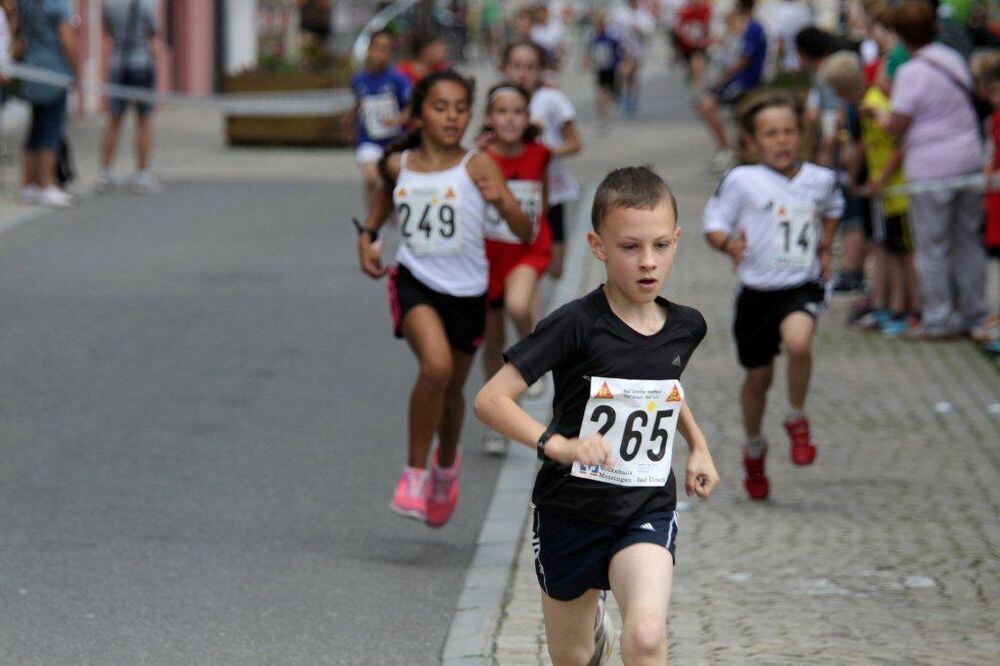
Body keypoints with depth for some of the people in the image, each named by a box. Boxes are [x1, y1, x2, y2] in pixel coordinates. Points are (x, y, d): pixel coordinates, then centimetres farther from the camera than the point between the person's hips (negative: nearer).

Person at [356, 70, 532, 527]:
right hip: (415, 282, -1)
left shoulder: (476, 167, -11)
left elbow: (525, 233, -16)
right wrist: (367, 235, 12)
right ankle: (415, 470, -10)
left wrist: (503, 202, -35)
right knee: (436, 366, -28)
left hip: (466, 291, 1)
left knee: (452, 389, 18)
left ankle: (446, 462, 50)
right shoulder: (398, 164, -2)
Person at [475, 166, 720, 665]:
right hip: (571, 511, -2)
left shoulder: (685, 327, -2)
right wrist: (557, 444, -35)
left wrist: (698, 445, 13)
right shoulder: (577, 325, -18)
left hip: (647, 511, 2)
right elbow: (491, 399, -23)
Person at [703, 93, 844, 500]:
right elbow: (714, 222, -4)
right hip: (757, 292, 0)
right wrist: (728, 244, -25)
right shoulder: (741, 181, -8)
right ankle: (753, 450, 39)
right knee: (758, 376, 12)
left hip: (802, 287, 0)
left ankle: (797, 420, -5)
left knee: (798, 341, -31)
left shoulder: (820, 179, 3)